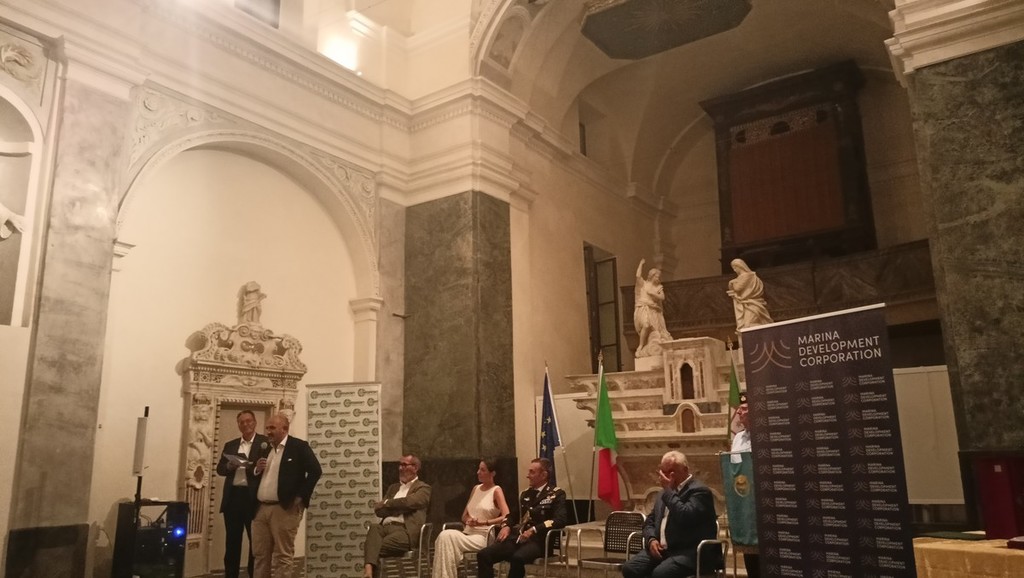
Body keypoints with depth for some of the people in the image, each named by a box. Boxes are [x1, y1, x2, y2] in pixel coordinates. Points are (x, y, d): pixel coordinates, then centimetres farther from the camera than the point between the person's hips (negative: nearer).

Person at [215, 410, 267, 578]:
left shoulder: (265, 442, -1)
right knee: (232, 541, 11)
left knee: (256, 540, 5)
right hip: (233, 496, 4)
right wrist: (229, 466, -13)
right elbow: (220, 468, 8)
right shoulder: (230, 445, 15)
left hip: (254, 497, -4)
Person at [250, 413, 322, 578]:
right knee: (260, 554, 12)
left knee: (283, 556, -3)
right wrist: (256, 469, -1)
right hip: (260, 509, 6)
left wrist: (301, 496, -13)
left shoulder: (299, 446, -4)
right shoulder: (264, 449, 15)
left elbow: (315, 470, -11)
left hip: (284, 509, -6)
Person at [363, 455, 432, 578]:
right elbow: (378, 509, 16)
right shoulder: (393, 487, 31)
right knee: (373, 528, -34)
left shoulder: (423, 488, 12)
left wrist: (386, 503, 5)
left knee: (376, 549, -32)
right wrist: (399, 507, 0)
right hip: (385, 527, 4)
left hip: (405, 531, -4)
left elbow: (408, 502, -9)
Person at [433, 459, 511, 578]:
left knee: (449, 537, -30)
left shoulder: (496, 491, -2)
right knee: (444, 536, -28)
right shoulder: (476, 488, 17)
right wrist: (469, 520, -2)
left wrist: (483, 522, -18)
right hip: (467, 533, 6)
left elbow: (506, 517, -15)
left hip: (482, 536, -6)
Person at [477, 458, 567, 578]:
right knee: (483, 555, -16)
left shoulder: (557, 494, 2)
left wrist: (534, 530, -20)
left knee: (517, 558, -37)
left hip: (538, 540, -6)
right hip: (517, 537, 6)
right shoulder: (525, 494, 23)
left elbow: (560, 520, -12)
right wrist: (506, 526, 3)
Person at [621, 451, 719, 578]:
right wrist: (651, 539, 0)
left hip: (691, 552, -7)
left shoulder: (699, 490, -7)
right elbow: (649, 521, 22)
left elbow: (685, 517, -24)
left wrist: (669, 490, -13)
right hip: (662, 549, 7)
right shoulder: (664, 493, 19)